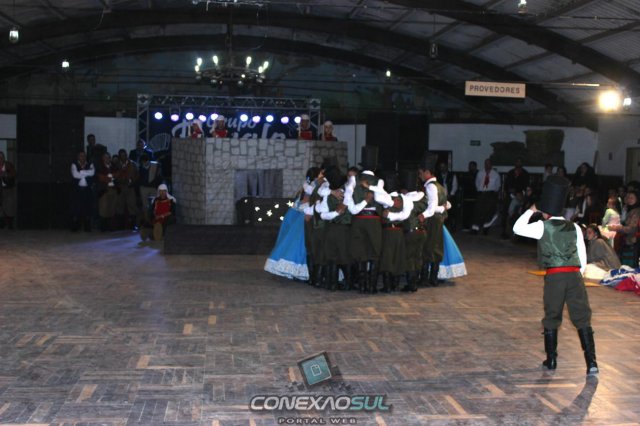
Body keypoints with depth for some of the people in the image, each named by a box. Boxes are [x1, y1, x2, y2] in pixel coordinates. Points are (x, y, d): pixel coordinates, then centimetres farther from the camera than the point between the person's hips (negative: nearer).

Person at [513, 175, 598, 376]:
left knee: (551, 319, 13)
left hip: (554, 276, -2)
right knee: (582, 319, 4)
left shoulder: (543, 226, -1)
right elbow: (583, 256, 10)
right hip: (575, 275, 2)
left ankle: (551, 360, 20)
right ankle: (591, 362, -2)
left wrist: (531, 211, 16)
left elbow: (517, 228, 6)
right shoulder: (574, 227, 10)